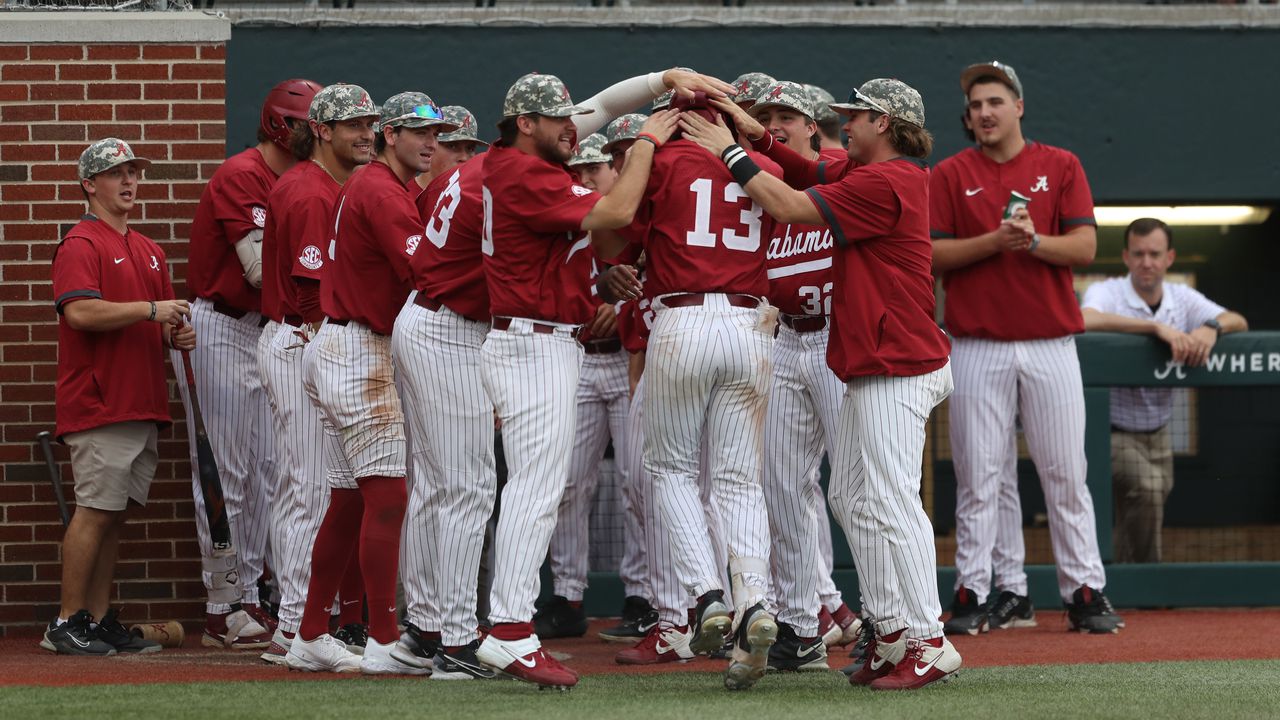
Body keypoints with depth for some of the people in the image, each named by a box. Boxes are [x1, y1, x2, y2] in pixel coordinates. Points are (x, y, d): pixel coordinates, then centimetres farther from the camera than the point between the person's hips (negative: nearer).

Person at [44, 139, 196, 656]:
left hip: (143, 407, 8)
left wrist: (176, 335, 7)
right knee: (97, 511, -10)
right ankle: (67, 623, -6)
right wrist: (151, 310, -18)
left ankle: (100, 619, 11)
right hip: (98, 403, -8)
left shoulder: (148, 251, 22)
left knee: (116, 515, 8)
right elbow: (79, 311, -21)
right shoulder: (81, 244, -6)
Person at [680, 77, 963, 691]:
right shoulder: (867, 172, 14)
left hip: (896, 371, -11)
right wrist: (758, 136, 8)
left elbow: (789, 207, -17)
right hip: (869, 369, 11)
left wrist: (731, 152, -8)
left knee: (891, 503, -11)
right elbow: (813, 173, 23)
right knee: (852, 500, 12)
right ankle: (892, 633, 15)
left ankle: (928, 644, -9)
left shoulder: (884, 182, -17)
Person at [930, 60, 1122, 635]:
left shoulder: (1061, 167, 8)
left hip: (1050, 344, 0)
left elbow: (1085, 246, 0)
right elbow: (931, 254, -1)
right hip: (978, 346, 0)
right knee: (980, 478, 0)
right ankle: (980, 593, 4)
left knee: (1065, 474, 0)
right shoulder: (951, 175, 8)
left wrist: (1035, 242, -18)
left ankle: (1085, 592, 4)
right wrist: (995, 241, -15)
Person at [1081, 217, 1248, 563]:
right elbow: (1087, 320, -35)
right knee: (1148, 484, -29)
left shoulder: (1182, 298, 4)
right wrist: (1158, 327, -40)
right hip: (1112, 431, -6)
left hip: (1157, 433, 6)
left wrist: (1211, 327, -30)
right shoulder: (1106, 292, -11)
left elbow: (1239, 322, -5)